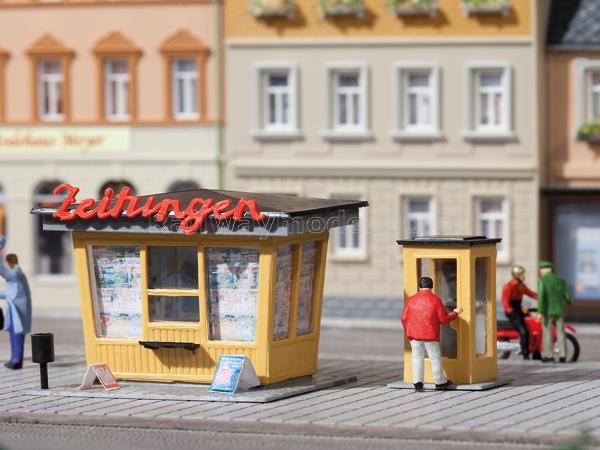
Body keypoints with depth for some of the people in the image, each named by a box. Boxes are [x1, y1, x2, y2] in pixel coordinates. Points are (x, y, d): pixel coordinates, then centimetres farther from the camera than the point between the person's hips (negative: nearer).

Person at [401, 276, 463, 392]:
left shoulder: (410, 300, 2)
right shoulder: (435, 300, -7)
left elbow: (404, 318, 2)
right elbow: (443, 319, -5)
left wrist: (408, 333, 17)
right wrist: (455, 313, 12)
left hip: (414, 335, 2)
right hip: (431, 335, -2)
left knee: (417, 358, 10)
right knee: (435, 358, 10)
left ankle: (417, 382, 2)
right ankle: (440, 382, 21)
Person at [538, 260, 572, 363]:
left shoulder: (542, 281, -9)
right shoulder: (560, 281, 5)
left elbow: (541, 296, -19)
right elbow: (567, 296, 7)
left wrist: (541, 312, -20)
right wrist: (569, 301, 32)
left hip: (548, 311, -4)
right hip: (559, 311, 4)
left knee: (547, 333, 1)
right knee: (560, 333, 7)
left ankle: (549, 356, -1)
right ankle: (562, 356, 3)